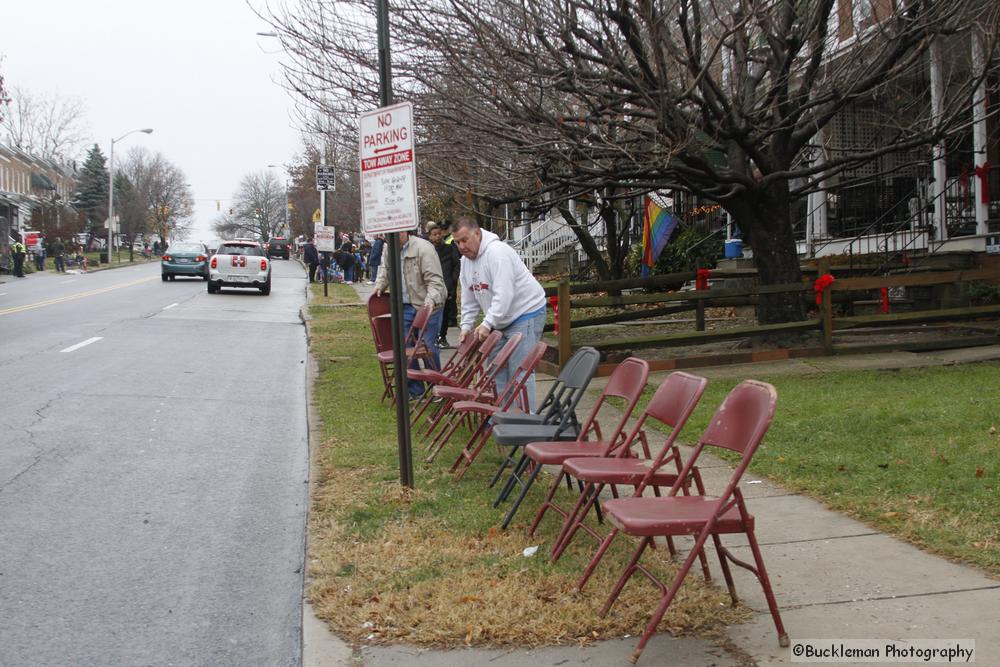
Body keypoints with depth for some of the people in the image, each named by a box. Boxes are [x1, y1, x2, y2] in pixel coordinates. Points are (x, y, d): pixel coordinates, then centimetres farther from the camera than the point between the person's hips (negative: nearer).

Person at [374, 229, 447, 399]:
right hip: (405, 306, 7)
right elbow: (385, 271, 27)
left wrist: (431, 299, -37)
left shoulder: (423, 248, -18)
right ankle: (414, 389, 19)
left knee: (428, 346, -4)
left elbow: (435, 281, -22)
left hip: (428, 306, -7)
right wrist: (379, 286, 9)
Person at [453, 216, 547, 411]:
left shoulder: (497, 252, -23)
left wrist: (487, 324, -32)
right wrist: (466, 326, 5)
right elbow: (469, 298, 13)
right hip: (502, 320, 10)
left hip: (526, 313, -10)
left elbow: (504, 294, -30)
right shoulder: (466, 260, 7)